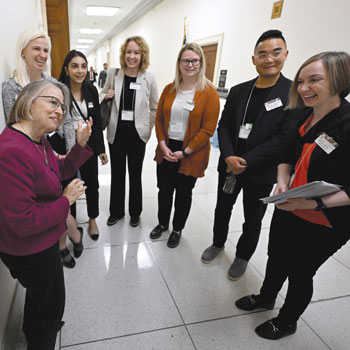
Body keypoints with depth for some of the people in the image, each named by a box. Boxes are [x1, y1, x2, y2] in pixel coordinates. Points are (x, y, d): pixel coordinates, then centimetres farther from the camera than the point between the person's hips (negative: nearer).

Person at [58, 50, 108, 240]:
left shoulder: (91, 90, 2)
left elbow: (97, 121, 6)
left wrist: (101, 149, 6)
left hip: (88, 145, 4)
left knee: (92, 184, 12)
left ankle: (92, 220, 34)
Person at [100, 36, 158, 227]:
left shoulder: (149, 78, -5)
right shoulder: (113, 73, -2)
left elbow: (155, 108, 4)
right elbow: (103, 95, 12)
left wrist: (148, 129, -1)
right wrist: (106, 96, -10)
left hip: (137, 134, -1)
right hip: (116, 133, 2)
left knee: (135, 175, 13)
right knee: (117, 174, 13)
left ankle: (135, 212, 33)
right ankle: (116, 211, 34)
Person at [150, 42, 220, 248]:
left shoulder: (209, 92, -9)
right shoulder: (169, 89, 5)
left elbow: (208, 129, -13)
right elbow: (159, 119, 7)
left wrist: (185, 152, -15)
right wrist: (163, 145, -7)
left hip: (191, 155, -3)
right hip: (166, 151, 4)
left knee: (184, 193, 12)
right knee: (164, 190, 15)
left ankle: (177, 230, 34)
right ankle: (163, 223, 40)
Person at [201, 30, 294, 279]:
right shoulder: (238, 91, 2)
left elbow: (284, 139, -17)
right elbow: (224, 126, 1)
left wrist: (245, 162, -19)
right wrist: (228, 157, -15)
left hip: (262, 172, -3)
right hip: (229, 165, 4)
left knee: (253, 220, 13)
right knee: (222, 209, 20)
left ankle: (242, 257, 38)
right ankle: (218, 244, 45)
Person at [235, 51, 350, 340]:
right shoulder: (303, 116, -3)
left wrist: (316, 202, -33)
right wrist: (282, 181, -9)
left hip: (323, 224, -6)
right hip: (287, 210, 6)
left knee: (300, 273, 15)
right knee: (276, 258, 25)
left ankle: (287, 322, 45)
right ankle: (266, 298, 55)